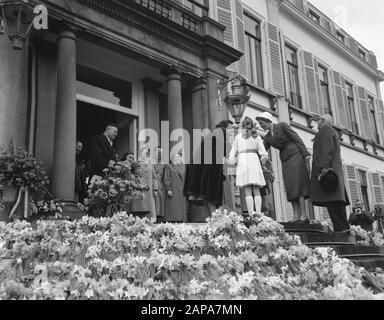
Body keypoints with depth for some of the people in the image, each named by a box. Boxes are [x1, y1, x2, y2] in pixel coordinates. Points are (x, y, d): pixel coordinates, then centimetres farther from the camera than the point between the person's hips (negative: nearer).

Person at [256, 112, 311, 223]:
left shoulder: (282, 126, -3)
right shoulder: (267, 137, 13)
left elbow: (297, 139, -6)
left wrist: (306, 155, -13)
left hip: (296, 155, -6)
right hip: (285, 160, 6)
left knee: (297, 184, -14)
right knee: (290, 189, -2)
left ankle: (303, 215, -16)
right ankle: (296, 216, -4)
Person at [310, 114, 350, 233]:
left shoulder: (325, 129, 0)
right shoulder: (333, 132, 30)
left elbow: (327, 149, -15)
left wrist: (324, 167, -23)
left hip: (326, 168, -10)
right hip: (335, 169, 10)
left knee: (331, 200, -16)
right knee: (335, 200, 4)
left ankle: (341, 227, -20)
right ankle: (343, 227, 1)